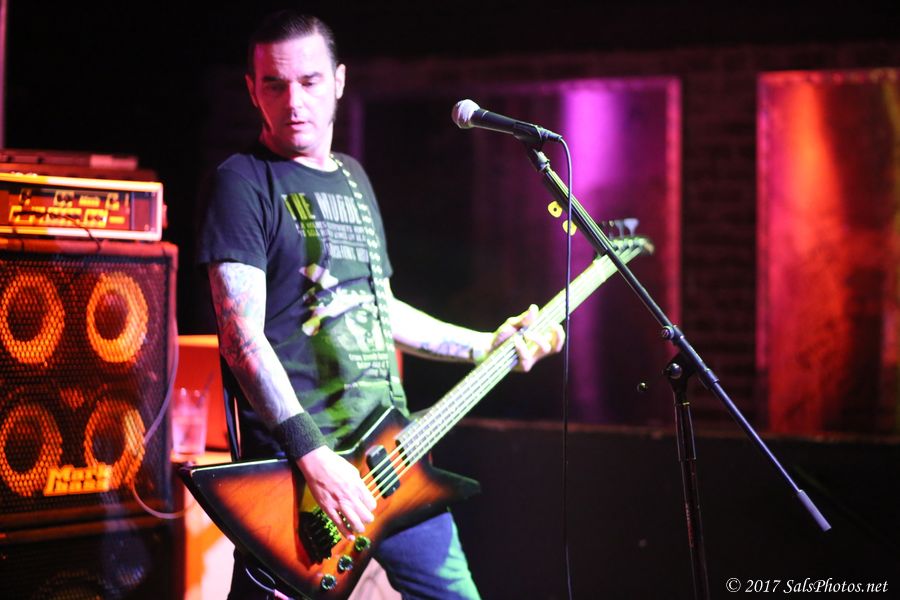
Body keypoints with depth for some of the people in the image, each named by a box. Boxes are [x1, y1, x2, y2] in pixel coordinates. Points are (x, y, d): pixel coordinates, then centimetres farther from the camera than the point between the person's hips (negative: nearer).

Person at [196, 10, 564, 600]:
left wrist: (484, 346, 19)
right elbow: (243, 335, -17)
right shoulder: (244, 182, -8)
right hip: (294, 463, -7)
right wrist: (313, 454, -25)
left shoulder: (354, 178, 16)